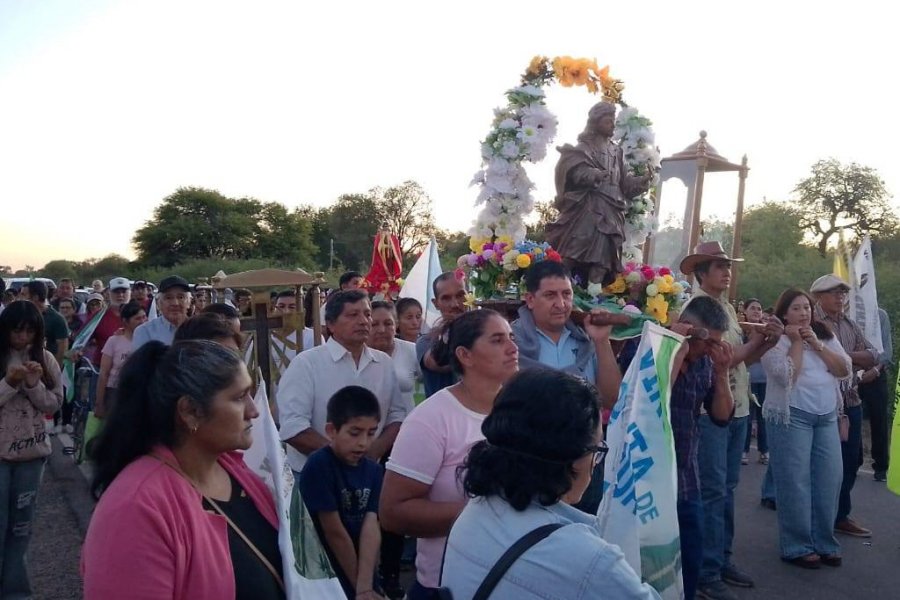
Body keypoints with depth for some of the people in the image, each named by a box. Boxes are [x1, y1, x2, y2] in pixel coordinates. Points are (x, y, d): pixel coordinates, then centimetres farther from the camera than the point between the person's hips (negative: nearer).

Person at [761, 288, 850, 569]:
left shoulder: (825, 335, 12)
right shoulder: (775, 340, -6)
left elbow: (844, 370, 3)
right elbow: (787, 377, -18)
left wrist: (817, 345, -6)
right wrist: (796, 342, -12)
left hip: (827, 416, 6)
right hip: (792, 417, -6)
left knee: (829, 480, 6)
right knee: (795, 483, -3)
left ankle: (824, 543, 20)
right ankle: (797, 547, 7)